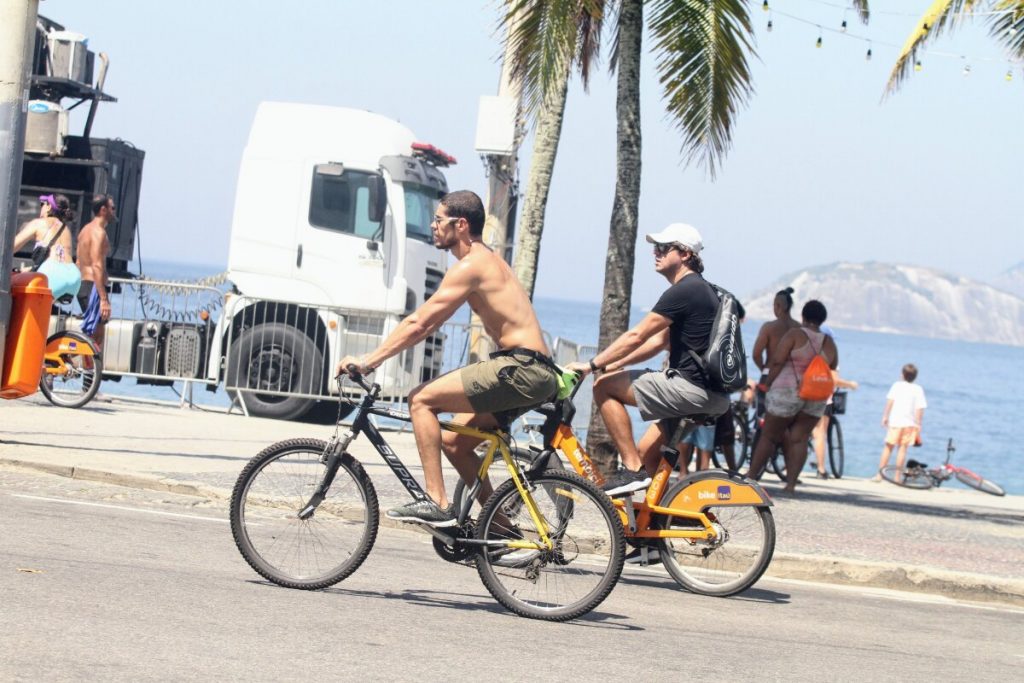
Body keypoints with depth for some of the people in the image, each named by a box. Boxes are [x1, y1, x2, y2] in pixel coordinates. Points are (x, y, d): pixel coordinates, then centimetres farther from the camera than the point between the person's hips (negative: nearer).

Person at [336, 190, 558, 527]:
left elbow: (418, 323, -14)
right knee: (454, 441, 17)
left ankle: (437, 504, -13)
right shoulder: (488, 261, 22)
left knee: (422, 399, -10)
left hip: (521, 369, -10)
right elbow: (427, 324, 25)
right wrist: (376, 358, 20)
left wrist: (367, 360, -9)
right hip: (536, 373, 10)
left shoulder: (471, 266, -10)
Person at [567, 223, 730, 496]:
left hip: (691, 388, -10)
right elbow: (659, 341, 24)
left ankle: (632, 469, -9)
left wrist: (592, 365, -9)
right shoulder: (698, 289, 20)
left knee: (604, 386, -8)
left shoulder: (684, 292, -12)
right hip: (713, 396, 10)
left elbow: (636, 337, -14)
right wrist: (612, 365, 19)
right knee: (647, 454, 20)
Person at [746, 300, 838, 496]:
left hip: (787, 391, -4)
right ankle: (791, 483, 0)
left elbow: (777, 362, -12)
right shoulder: (830, 343, 6)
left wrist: (767, 384, -3)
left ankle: (751, 477, 12)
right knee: (799, 439, 6)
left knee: (769, 436, 6)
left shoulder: (795, 335, -9)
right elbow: (831, 371, 10)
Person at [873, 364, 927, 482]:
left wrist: (885, 416, -1)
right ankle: (897, 476, 0)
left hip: (895, 421, 0)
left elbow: (890, 401, -6)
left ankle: (879, 475, 5)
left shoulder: (897, 385, 4)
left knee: (888, 447, 7)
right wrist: (918, 425, 1)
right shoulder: (918, 389, 3)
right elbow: (920, 409, -3)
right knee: (902, 448, 3)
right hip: (910, 423, 0)